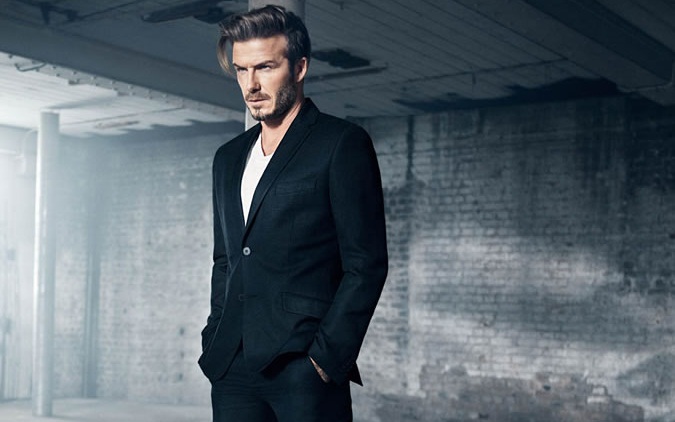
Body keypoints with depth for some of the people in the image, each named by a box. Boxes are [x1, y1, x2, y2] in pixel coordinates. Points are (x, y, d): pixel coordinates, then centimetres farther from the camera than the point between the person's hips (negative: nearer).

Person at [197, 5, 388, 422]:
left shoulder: (342, 143, -2)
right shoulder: (229, 157, 18)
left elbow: (366, 265, -7)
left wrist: (327, 357, -12)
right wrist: (215, 342, 11)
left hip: (303, 369, -5)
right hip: (232, 370, 6)